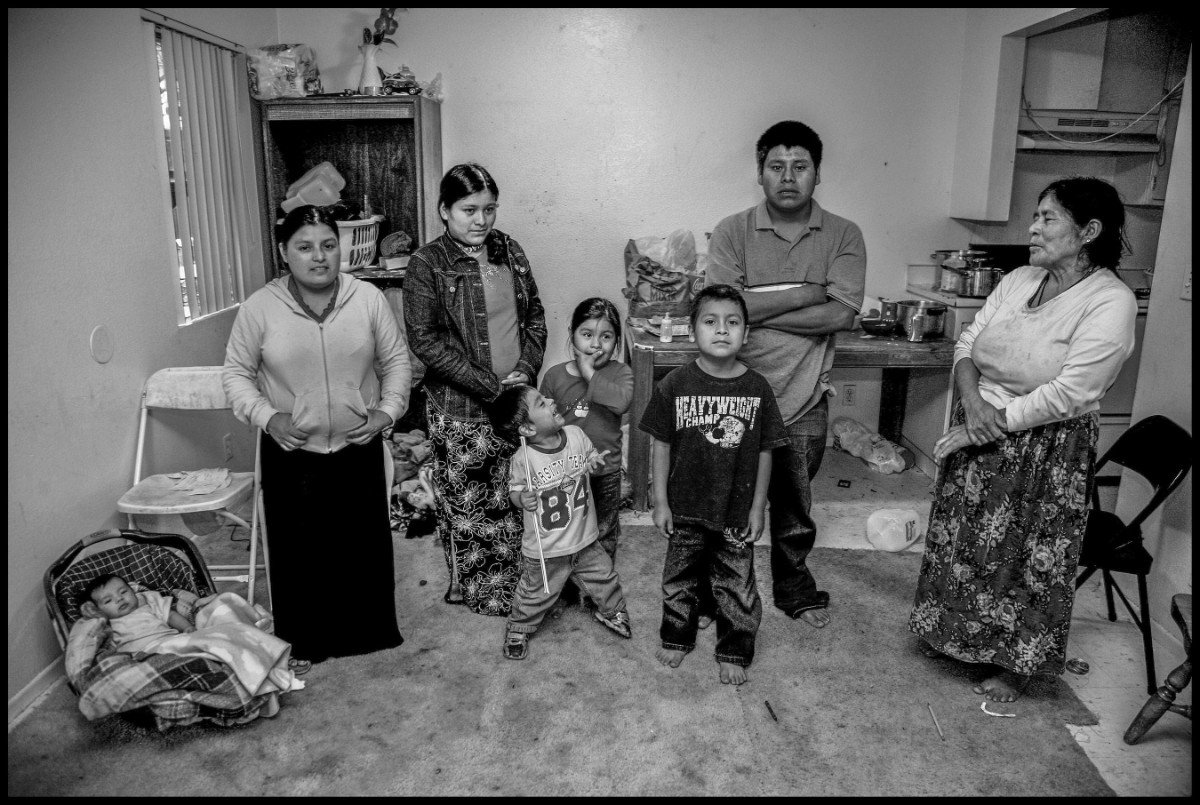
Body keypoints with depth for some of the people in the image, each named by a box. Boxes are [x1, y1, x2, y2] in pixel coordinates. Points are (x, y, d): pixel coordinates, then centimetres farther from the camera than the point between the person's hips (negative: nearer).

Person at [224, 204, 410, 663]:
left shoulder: (368, 298, -5)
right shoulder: (260, 307, -9)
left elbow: (396, 360, 3)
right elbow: (237, 373, 0)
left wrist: (388, 409, -10)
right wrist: (266, 417, -15)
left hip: (358, 449, 1)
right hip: (292, 453, -1)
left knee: (365, 542, 13)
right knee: (299, 548, 11)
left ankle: (368, 631, 35)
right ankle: (304, 640, 33)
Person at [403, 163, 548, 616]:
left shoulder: (509, 252, 8)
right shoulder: (427, 264, -9)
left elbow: (535, 316, 12)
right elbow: (424, 340, -14)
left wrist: (526, 369, -5)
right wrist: (490, 386, -17)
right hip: (459, 408, -4)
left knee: (513, 500, 13)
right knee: (466, 505, 8)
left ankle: (511, 583, 32)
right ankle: (476, 592, 28)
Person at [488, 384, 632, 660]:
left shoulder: (575, 434, -11)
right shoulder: (523, 459, -23)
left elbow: (592, 456, 10)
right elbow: (515, 491, -8)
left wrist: (595, 462, -9)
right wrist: (522, 498, -27)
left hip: (584, 539, 4)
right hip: (546, 550, -4)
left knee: (604, 578, 21)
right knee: (536, 594, 14)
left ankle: (612, 611, 51)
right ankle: (518, 629, 42)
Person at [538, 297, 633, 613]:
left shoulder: (620, 373, -7)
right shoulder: (554, 376, -5)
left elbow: (621, 401, -30)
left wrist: (590, 374, -23)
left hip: (605, 472, -1)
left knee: (604, 536, 16)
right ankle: (565, 593, 35)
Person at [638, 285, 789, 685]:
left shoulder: (757, 388, -9)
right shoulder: (675, 385, -11)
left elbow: (764, 452, -2)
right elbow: (662, 445, -5)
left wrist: (758, 506, -1)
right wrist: (660, 501, -4)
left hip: (736, 510, 0)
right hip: (686, 506, 0)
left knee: (736, 584, 13)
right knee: (680, 577, 18)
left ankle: (734, 652, 34)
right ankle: (677, 637, 41)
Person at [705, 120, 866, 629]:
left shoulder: (844, 237, -1)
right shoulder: (732, 232, -4)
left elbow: (842, 314, -14)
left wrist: (758, 310, -15)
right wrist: (804, 293, -15)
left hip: (803, 401, 1)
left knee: (795, 509, 18)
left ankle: (794, 587, 42)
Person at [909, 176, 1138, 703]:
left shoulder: (1110, 302, -16)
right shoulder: (1018, 280, 4)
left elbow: (1067, 394, -22)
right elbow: (968, 343, 3)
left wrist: (995, 423, -19)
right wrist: (972, 401, -15)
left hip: (1046, 450, -6)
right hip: (978, 433, 6)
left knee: (1025, 557, 8)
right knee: (962, 541, 16)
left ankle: (1016, 665, 30)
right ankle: (958, 636, 40)